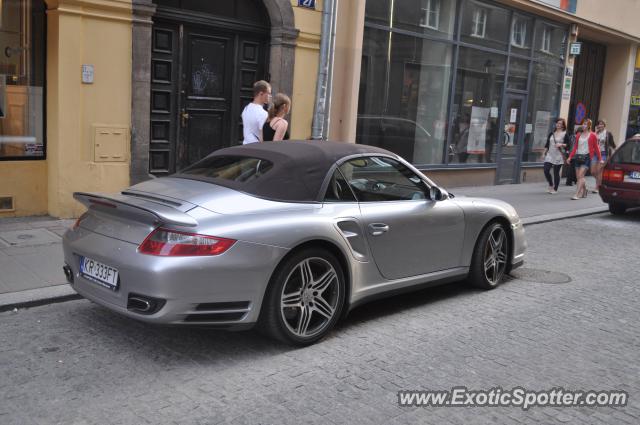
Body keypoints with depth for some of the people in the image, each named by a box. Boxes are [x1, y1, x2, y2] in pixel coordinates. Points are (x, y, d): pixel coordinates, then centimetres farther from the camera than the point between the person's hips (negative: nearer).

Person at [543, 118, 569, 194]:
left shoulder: (565, 134, 0)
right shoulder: (551, 133, 12)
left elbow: (568, 145, -2)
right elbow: (547, 144, 14)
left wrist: (561, 144, -18)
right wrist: (544, 153, 8)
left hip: (558, 156, -4)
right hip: (549, 155, 4)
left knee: (556, 173, 0)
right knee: (546, 170, -7)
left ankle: (555, 189, 12)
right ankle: (551, 185, 16)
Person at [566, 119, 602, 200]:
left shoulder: (592, 135, 0)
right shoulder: (579, 135, 13)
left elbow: (596, 148, 3)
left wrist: (600, 159, 3)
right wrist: (570, 157, 8)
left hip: (586, 157, -5)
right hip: (578, 156, 5)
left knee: (581, 175, -15)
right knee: (578, 176, 7)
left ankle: (577, 194, -17)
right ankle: (584, 192, 26)